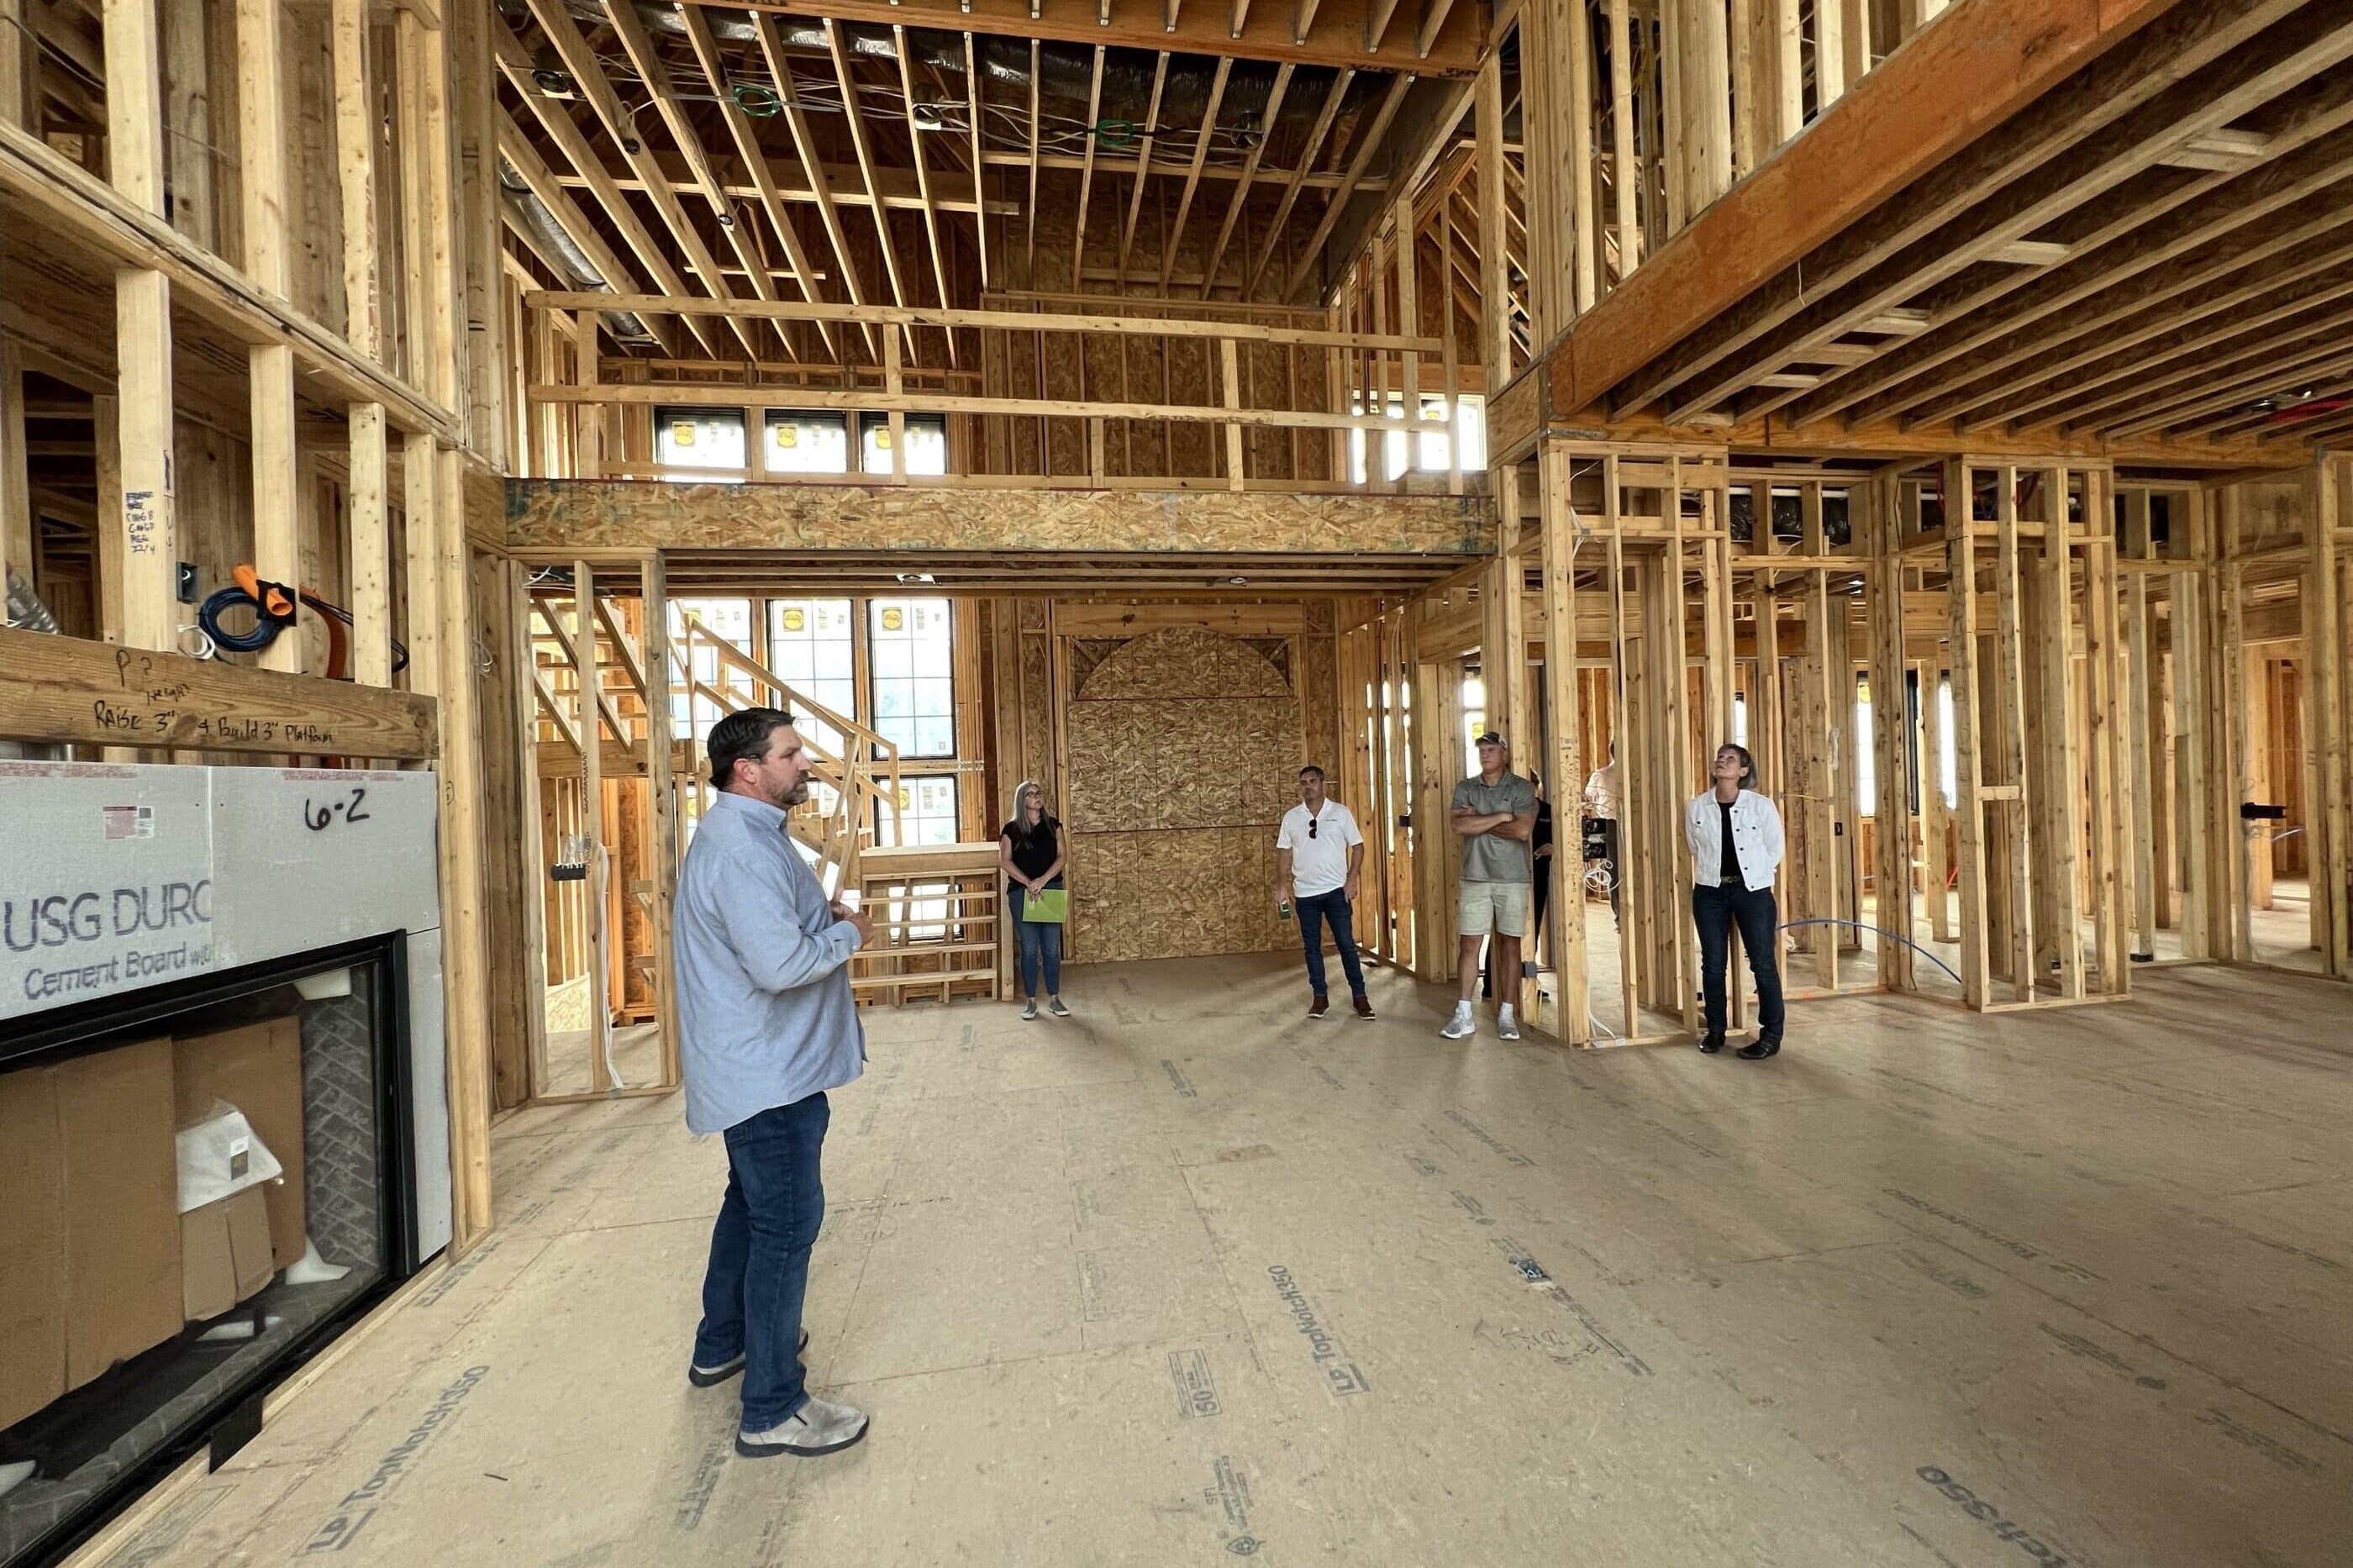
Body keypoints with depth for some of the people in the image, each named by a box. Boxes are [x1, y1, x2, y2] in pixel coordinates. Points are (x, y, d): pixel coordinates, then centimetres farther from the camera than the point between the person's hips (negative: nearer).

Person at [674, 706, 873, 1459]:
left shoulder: (745, 832, 11)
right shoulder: (742, 848, -24)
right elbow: (780, 963, -33)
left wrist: (824, 915, 5)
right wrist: (848, 934, -16)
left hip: (755, 1066, 11)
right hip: (769, 1072, -11)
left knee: (752, 1205, 25)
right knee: (786, 1226, 0)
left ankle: (722, 1344, 44)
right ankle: (773, 1410, 14)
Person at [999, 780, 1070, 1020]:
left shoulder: (1053, 825, 6)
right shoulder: (1011, 829, 0)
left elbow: (1062, 855, 1)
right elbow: (1005, 860, -4)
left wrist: (1043, 879, -13)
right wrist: (1027, 882, -15)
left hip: (1051, 890, 2)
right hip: (1021, 893, -2)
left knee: (1052, 948, 4)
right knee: (1029, 949, 2)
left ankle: (1054, 999, 14)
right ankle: (1030, 1001, 12)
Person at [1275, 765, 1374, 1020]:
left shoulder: (1341, 812, -2)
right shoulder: (1291, 817, 3)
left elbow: (1357, 846, 0)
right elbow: (1284, 853, 6)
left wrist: (1352, 880, -8)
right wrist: (1281, 886, 1)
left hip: (1336, 890, -2)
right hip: (1305, 893, 2)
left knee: (1346, 944, 1)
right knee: (1312, 946, 8)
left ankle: (1360, 996, 11)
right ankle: (1320, 997, 18)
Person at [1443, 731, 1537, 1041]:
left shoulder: (1522, 788, -1)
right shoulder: (1465, 788, 7)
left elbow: (1523, 830, -16)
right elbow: (1459, 825, -10)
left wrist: (1479, 821, -10)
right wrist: (1500, 817, -12)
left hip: (1513, 879, -2)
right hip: (1475, 878, 2)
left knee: (1510, 945, 6)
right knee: (1468, 945, 2)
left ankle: (1507, 1014, 16)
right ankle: (1463, 1015, 9)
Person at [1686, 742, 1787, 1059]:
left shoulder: (1762, 806, -7)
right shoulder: (1696, 807, -1)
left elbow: (1775, 851, 2)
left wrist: (1753, 881, 5)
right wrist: (1715, 875, 11)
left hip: (1753, 890, -2)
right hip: (1709, 891, 2)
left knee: (1763, 962, 0)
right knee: (1713, 963, 8)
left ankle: (1771, 1035, 12)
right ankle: (1715, 1030, 21)